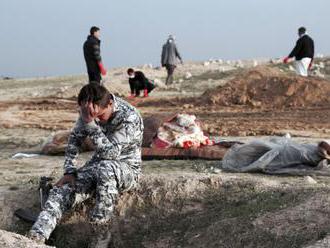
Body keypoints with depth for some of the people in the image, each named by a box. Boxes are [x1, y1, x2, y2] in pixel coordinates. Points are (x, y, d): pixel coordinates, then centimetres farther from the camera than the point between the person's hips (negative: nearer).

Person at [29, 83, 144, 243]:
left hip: (127, 168, -6)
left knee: (105, 168, -40)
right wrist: (69, 172, -6)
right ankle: (36, 236, -29)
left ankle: (100, 226, -24)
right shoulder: (90, 111, -10)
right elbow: (75, 139, 3)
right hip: (98, 164, 6)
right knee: (65, 186, -16)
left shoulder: (129, 117, -28)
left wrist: (90, 122, -42)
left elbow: (108, 152, -35)